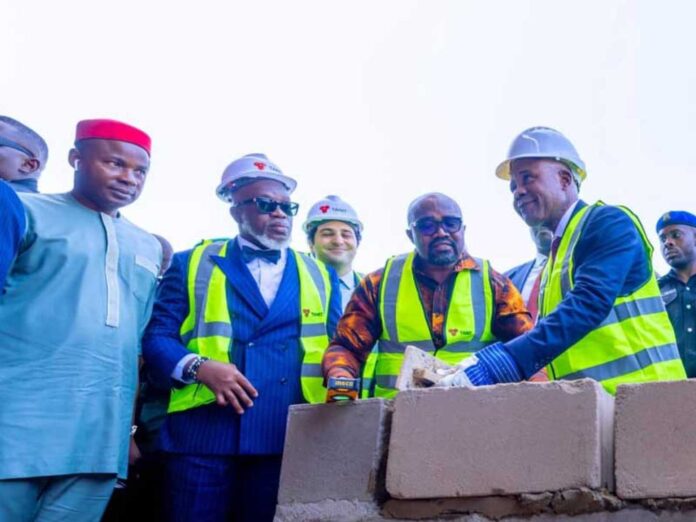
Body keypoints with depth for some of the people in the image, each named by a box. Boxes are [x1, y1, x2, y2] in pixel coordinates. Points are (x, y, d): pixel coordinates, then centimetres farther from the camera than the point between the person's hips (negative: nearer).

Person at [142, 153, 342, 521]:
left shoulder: (320, 277, 18)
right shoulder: (192, 264, 11)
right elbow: (156, 336, 3)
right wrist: (198, 367, -15)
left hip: (290, 440, 2)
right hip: (203, 434, -2)